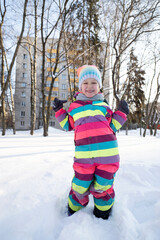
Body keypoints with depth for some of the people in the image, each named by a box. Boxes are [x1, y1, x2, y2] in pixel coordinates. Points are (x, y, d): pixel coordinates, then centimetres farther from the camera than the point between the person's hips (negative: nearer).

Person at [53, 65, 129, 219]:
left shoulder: (104, 106, 15)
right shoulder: (74, 107, 14)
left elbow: (112, 128, 18)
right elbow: (68, 126, 21)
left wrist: (121, 114, 9)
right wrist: (59, 111, 12)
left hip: (108, 154, 1)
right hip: (83, 155, 0)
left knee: (102, 187, 13)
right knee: (80, 187, 9)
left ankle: (102, 215, 45)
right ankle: (74, 209, 45)